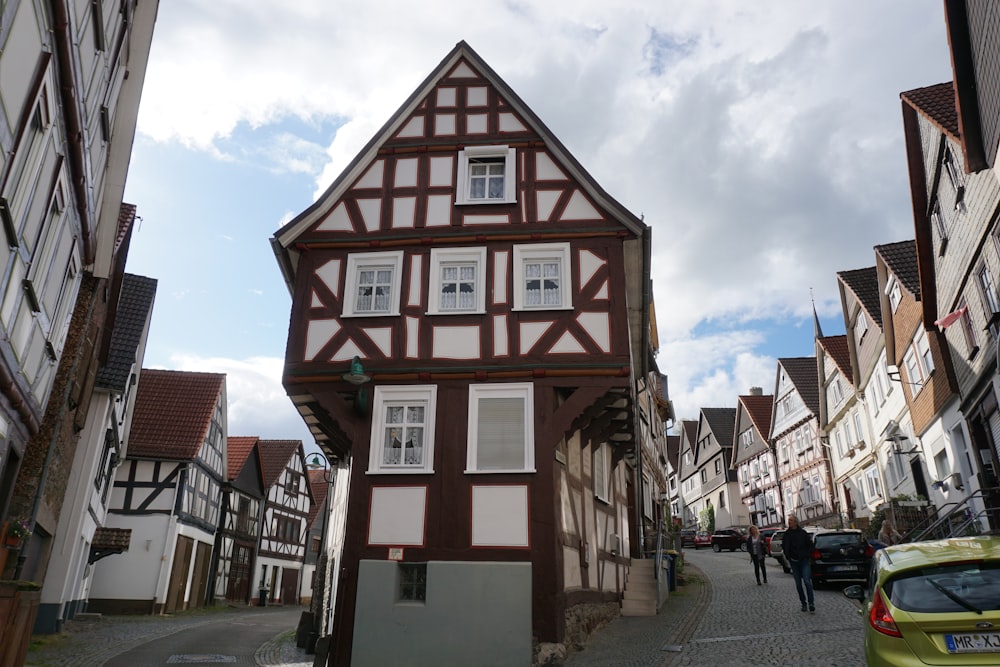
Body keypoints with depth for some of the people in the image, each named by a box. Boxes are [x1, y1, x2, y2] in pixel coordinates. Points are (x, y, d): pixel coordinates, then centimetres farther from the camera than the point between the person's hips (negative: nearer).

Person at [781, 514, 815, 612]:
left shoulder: (803, 533, -6)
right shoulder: (787, 534, 2)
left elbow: (810, 545, 2)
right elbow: (784, 547, 13)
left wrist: (807, 556, -4)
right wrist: (788, 557, 5)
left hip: (804, 561, -3)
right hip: (794, 562, 3)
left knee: (807, 581, -14)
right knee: (798, 584, 6)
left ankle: (811, 603, -6)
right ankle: (803, 603, 16)